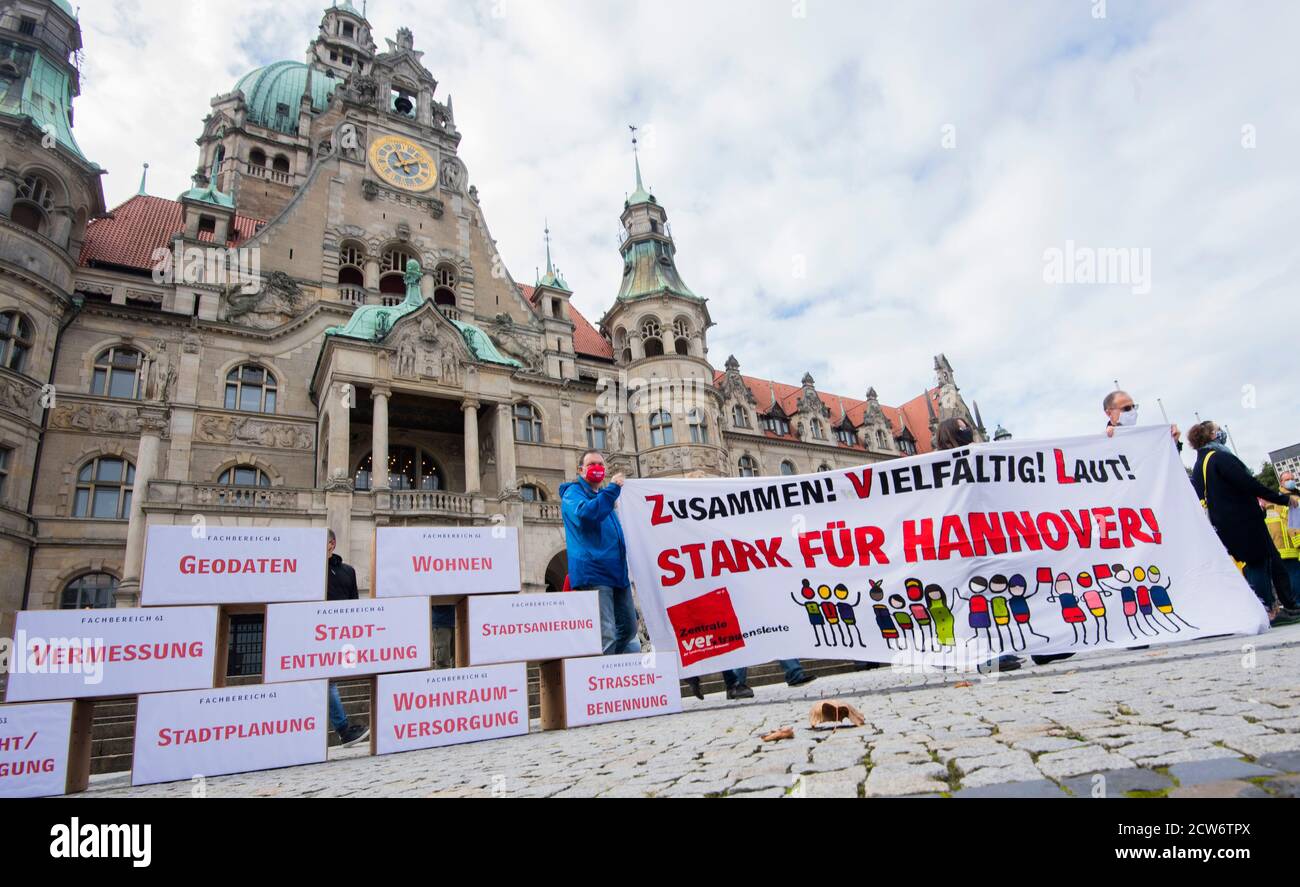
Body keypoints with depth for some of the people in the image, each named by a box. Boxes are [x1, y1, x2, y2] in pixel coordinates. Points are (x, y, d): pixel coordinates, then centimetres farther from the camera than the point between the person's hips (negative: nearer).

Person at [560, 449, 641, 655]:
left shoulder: (604, 497, 24)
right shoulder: (573, 492, 0)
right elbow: (585, 514, -24)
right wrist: (612, 489, -18)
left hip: (617, 572, 9)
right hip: (593, 573, -9)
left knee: (628, 628, 13)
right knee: (605, 635, -15)